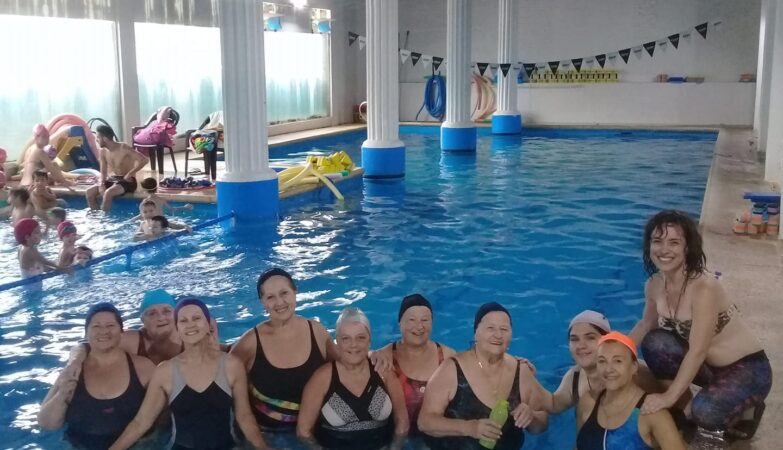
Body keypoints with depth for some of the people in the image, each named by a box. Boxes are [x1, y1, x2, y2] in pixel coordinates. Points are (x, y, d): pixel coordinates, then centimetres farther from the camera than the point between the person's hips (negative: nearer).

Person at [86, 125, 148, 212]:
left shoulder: (123, 148, -17)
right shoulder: (103, 151, 2)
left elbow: (144, 160, -24)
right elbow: (103, 172, 9)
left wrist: (129, 174, -24)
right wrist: (101, 184, -12)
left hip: (127, 181, -7)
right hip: (112, 179, 7)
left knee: (108, 193, -33)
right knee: (89, 192, -12)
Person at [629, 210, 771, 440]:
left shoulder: (704, 286, -29)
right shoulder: (654, 285, -8)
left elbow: (698, 351, -30)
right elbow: (646, 325, 11)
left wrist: (669, 397, -30)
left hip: (747, 368, -6)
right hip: (709, 365, 6)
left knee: (705, 413, -31)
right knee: (654, 342, -18)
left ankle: (745, 409, 4)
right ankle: (683, 410, 0)